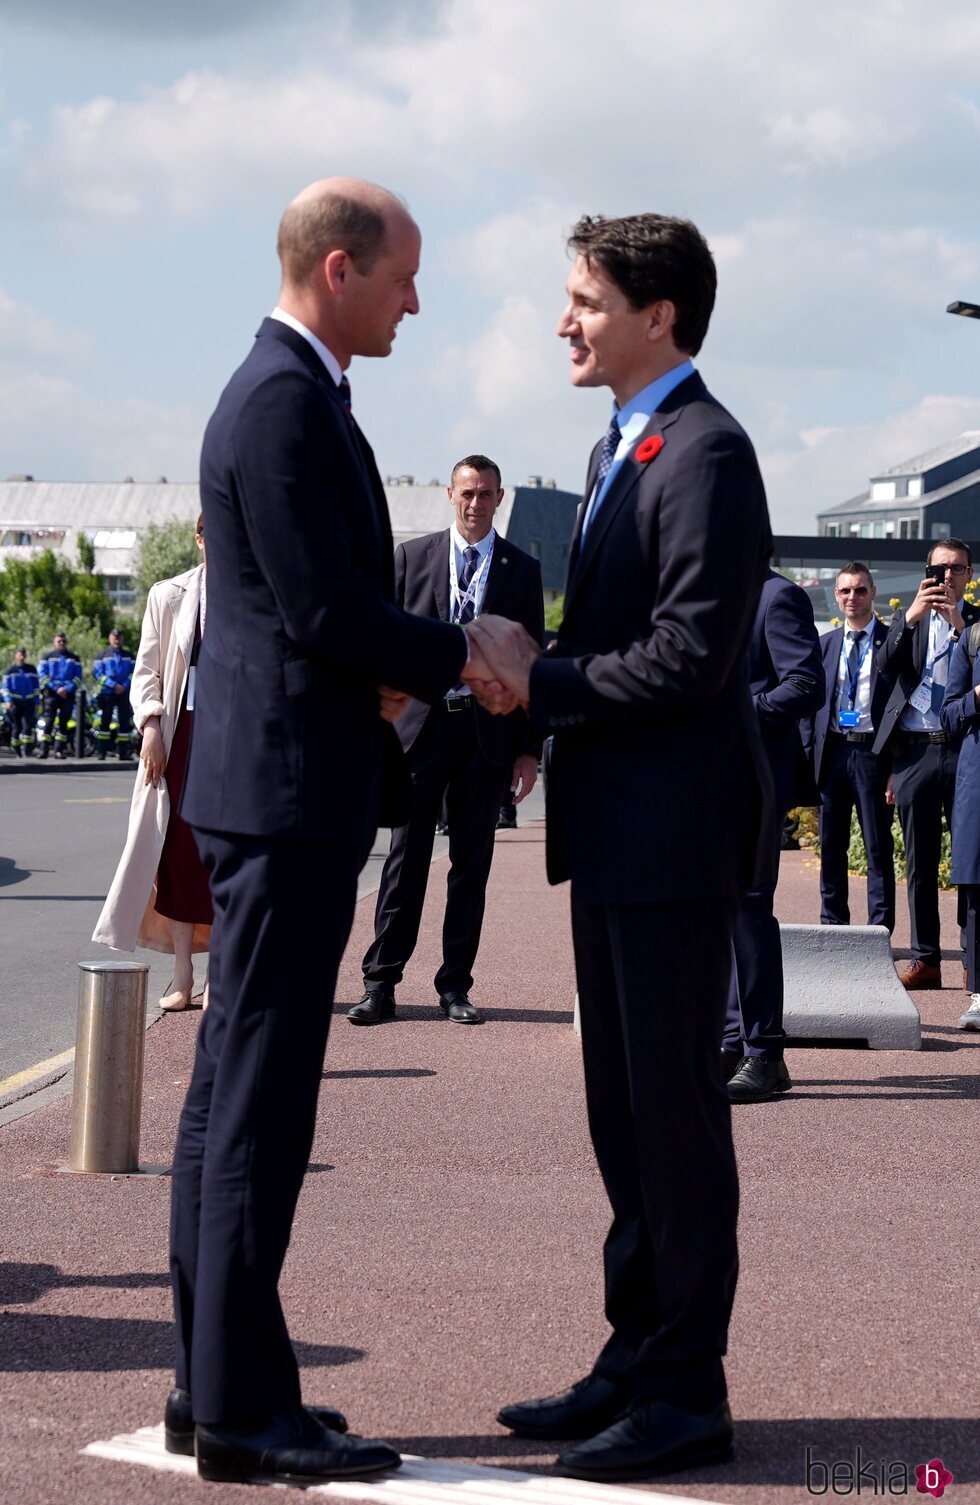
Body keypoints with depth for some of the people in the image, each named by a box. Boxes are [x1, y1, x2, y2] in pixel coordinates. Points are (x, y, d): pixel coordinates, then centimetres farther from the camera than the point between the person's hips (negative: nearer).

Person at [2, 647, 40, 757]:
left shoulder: (31, 669, 9)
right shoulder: (9, 670, 4)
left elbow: (36, 687, 12)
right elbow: (5, 687, 2)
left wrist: (36, 702, 6)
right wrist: (8, 701, -12)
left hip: (29, 703, 0)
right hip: (15, 703, 0)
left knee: (27, 726, -13)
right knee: (16, 727, 2)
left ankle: (26, 751, -15)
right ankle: (18, 752, 14)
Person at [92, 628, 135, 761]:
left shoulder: (128, 656, 15)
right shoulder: (103, 656, 8)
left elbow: (133, 673, 9)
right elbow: (97, 673, -2)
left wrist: (124, 686, -10)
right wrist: (113, 685, -13)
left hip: (124, 693, 2)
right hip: (107, 693, -2)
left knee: (125, 722, 1)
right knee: (104, 721, -6)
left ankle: (123, 752, 6)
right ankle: (102, 752, -5)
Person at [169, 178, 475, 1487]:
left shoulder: (279, 390, 18)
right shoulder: (289, 403, -15)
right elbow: (327, 610, -20)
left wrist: (374, 676, 7)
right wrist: (455, 658, -7)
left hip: (261, 788, 11)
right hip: (287, 791, -11)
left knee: (231, 1089, 12)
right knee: (262, 1099, -6)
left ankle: (212, 1386, 20)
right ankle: (242, 1410, 0)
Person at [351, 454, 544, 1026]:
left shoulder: (523, 569, 7)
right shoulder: (413, 556, 7)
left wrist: (530, 748, 2)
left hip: (488, 730, 1)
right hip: (421, 722, -1)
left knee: (472, 862, 6)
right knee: (407, 857, -1)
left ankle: (456, 985, 14)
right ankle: (381, 983, 4)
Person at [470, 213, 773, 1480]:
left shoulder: (706, 452, -15)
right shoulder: (622, 448, 17)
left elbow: (688, 659, -21)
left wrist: (543, 682, -15)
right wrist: (531, 684, 4)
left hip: (674, 829, -10)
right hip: (614, 826, 10)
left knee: (674, 1106, -3)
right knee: (622, 1108, 15)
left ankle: (687, 1392, 7)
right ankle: (637, 1358, 26)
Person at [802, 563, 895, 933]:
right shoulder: (824, 645, 12)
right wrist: (809, 758, 4)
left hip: (873, 752, -3)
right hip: (832, 750, 3)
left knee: (878, 846, 0)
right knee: (831, 846, 9)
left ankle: (879, 928, 4)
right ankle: (832, 923, 17)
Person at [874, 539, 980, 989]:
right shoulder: (908, 620, 14)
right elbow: (885, 665, -3)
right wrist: (911, 616, -15)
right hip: (915, 750, 2)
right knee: (920, 863, 6)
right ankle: (924, 960, 11)